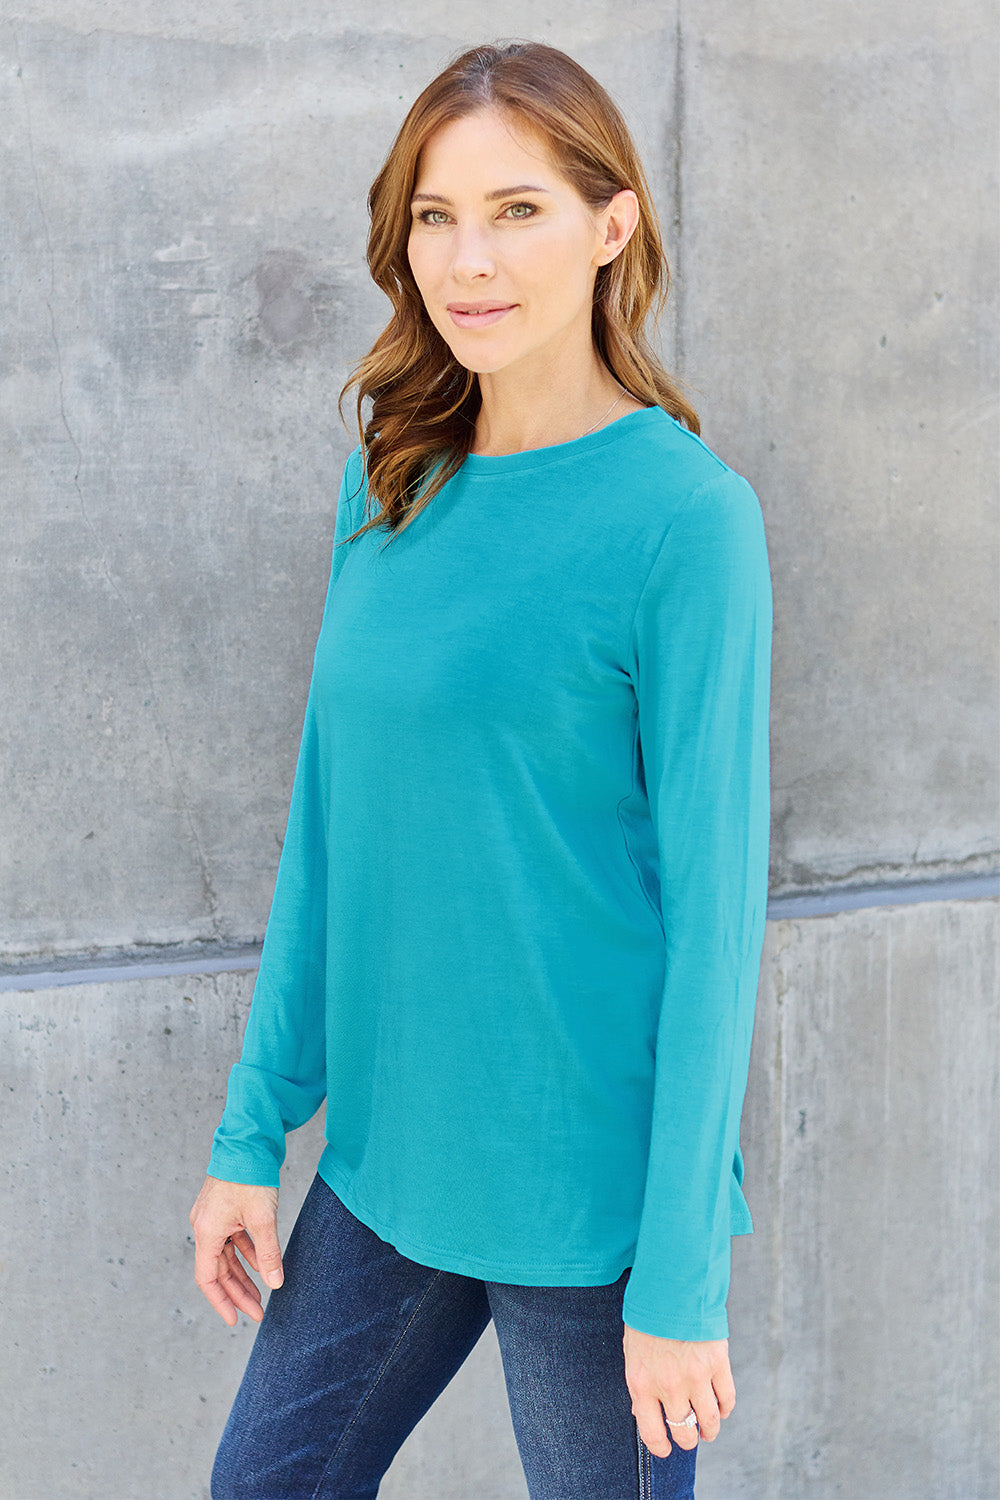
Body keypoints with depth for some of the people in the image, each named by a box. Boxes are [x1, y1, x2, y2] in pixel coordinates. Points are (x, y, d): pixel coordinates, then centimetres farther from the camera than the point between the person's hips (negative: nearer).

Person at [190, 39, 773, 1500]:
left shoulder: (684, 515, -14)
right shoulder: (390, 491, 4)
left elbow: (715, 899, -14)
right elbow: (326, 829, 9)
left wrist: (683, 1277, -13)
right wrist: (253, 1132, 7)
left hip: (591, 1199, -6)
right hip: (389, 1162, 6)